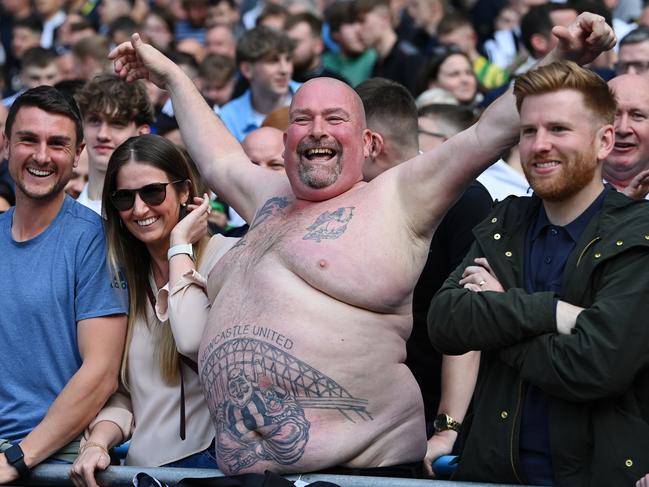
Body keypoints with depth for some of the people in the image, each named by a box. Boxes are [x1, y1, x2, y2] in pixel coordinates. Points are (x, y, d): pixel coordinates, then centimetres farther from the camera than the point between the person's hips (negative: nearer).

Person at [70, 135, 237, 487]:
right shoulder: (125, 277, 16)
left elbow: (194, 340, -19)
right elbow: (120, 392, 14)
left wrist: (179, 246, -8)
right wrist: (97, 442, -5)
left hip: (211, 458, -4)